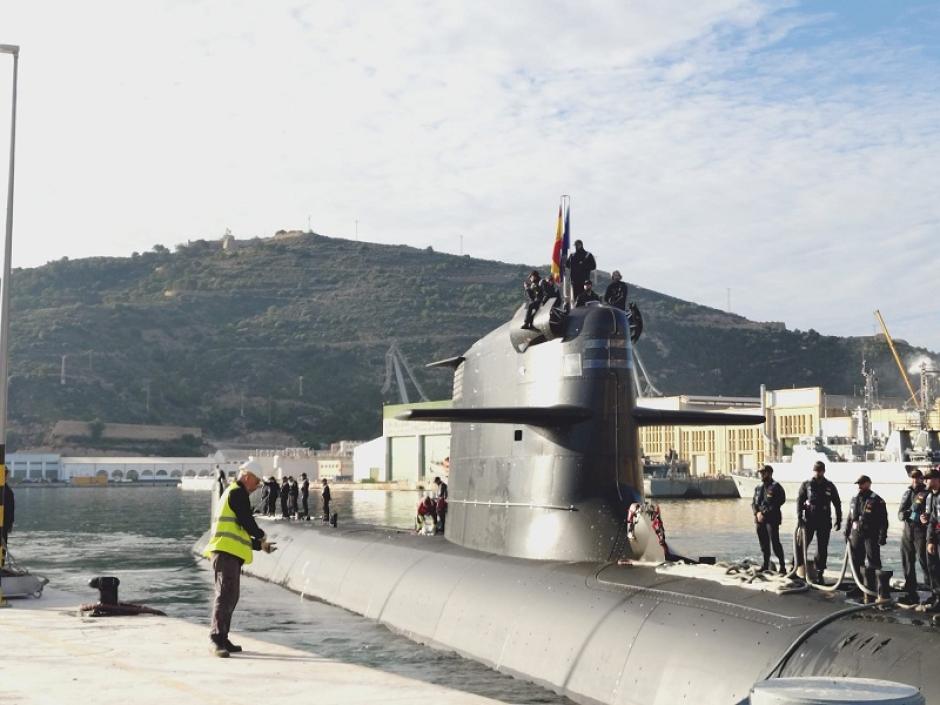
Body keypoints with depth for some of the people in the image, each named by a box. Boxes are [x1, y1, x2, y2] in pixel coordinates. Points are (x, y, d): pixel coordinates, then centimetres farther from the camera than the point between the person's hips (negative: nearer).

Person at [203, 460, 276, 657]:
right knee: (225, 595, -16)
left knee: (230, 597, 13)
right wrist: (261, 537, 6)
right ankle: (217, 639, -21)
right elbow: (247, 522, -12)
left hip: (230, 554, 11)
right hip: (226, 552, -11)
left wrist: (259, 545, 28)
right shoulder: (237, 493, -4)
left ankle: (222, 640, 18)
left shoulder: (231, 494, 29)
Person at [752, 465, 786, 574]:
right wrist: (757, 513, -6)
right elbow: (753, 503, 14)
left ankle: (782, 566, -8)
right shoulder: (758, 488, 15)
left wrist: (764, 513, -16)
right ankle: (766, 565, 21)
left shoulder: (776, 487, -5)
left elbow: (778, 503, -13)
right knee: (764, 544, 12)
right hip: (759, 520, 6)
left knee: (775, 542, -11)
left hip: (772, 519, -6)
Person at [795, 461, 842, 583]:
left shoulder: (830, 486, 6)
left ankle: (819, 573, 11)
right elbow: (799, 501, -1)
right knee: (801, 545, -2)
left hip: (824, 522, 1)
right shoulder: (806, 485, 2)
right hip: (808, 520, -1)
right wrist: (799, 517, -11)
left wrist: (838, 520, 8)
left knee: (822, 549, 4)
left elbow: (837, 504, 11)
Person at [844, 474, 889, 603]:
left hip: (871, 536, -6)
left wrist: (882, 537, -15)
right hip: (856, 535, 7)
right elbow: (850, 518, 20)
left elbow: (883, 521, -10)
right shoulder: (855, 499, 14)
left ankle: (870, 593, -9)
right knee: (856, 563, 12)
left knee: (870, 566, -9)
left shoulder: (877, 501, -7)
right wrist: (847, 533, 17)